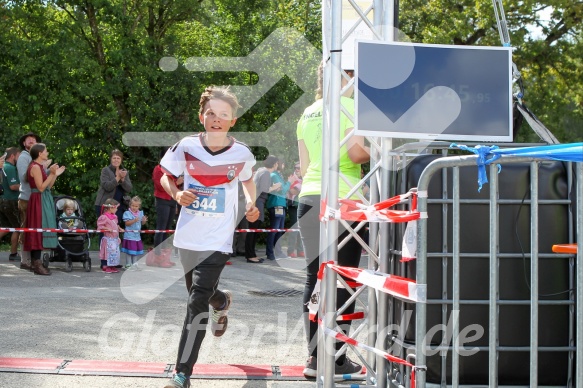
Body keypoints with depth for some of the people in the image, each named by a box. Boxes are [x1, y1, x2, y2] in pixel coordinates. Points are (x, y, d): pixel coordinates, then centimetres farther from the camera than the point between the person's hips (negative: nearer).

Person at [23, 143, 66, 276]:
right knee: (39, 230, -11)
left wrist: (55, 174, 10)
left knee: (38, 232, 10)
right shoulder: (35, 167, -13)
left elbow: (48, 186, 14)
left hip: (44, 201, 10)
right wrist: (51, 173, -17)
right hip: (39, 201, -10)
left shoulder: (40, 166, 17)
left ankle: (35, 262, 13)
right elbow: (41, 187, -18)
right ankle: (37, 265, -13)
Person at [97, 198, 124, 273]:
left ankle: (112, 267, 20)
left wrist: (119, 228, 8)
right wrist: (107, 229, -23)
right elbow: (100, 226, -16)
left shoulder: (114, 216, 11)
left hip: (115, 239, 8)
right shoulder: (104, 217, -16)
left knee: (114, 253, 11)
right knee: (107, 253, -4)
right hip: (108, 239, -8)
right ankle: (105, 267, 5)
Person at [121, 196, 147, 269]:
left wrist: (144, 220, -10)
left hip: (137, 235, 6)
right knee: (129, 251, -4)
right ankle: (128, 265, 5)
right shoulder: (127, 213, -9)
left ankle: (134, 264, 24)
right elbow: (127, 223, -15)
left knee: (136, 249, 12)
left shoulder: (140, 213, 8)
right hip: (129, 235, -6)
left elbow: (142, 222, 13)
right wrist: (134, 220, -27)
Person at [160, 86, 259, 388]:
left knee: (197, 302, -13)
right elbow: (166, 176, 6)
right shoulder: (186, 147, -8)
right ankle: (222, 301, 60)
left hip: (217, 240, -3)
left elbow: (248, 179, 15)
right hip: (187, 236, 3)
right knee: (199, 293, 22)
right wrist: (177, 194, -14)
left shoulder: (242, 154, -7)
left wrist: (251, 203, -3)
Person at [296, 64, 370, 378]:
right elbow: (356, 152, -13)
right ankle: (336, 358, -1)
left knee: (314, 278, 7)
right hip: (341, 198, -6)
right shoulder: (348, 106, -3)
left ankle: (315, 357, 7)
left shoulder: (307, 113, 16)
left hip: (309, 197, 6)